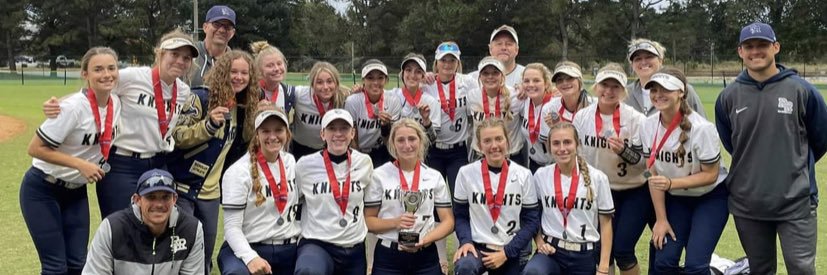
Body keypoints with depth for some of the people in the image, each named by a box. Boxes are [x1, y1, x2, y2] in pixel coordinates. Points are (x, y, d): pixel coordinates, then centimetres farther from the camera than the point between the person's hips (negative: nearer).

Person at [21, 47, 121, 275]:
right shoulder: (73, 106, -24)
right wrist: (81, 165, -26)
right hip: (42, 190, -6)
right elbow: (35, 148, -21)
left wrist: (100, 166, -1)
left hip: (76, 191, 6)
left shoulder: (116, 104, -4)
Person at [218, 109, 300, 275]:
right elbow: (232, 226, -12)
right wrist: (250, 257, -27)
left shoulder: (291, 162, 8)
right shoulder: (238, 171, -9)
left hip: (289, 250, 6)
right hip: (248, 248, -5)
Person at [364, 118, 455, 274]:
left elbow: (448, 221, 4)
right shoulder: (379, 175, -2)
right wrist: (395, 222, -17)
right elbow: (368, 221, 0)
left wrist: (425, 240, -12)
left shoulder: (435, 176, 4)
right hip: (388, 256, -1)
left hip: (426, 256, 1)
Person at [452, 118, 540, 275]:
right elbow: (460, 215, 3)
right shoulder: (466, 173, -4)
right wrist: (466, 241, -16)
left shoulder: (523, 175, -3)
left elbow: (531, 220, -1)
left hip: (512, 252, 2)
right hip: (477, 246, -2)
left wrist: (506, 252, -10)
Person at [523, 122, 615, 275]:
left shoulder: (597, 178, -4)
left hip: (585, 255, 0)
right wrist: (539, 242, -5)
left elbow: (605, 224, 0)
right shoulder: (540, 176, -1)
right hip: (551, 250, 0)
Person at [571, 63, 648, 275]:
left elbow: (646, 161, -13)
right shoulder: (582, 117, -5)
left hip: (635, 193, -3)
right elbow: (575, 154, 7)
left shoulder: (635, 119, -15)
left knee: (622, 249, -9)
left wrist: (624, 151, -28)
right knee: (603, 248, 5)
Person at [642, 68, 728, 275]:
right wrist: (661, 219, -4)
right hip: (676, 198, 5)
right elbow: (653, 175, -4)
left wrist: (671, 183, -31)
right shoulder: (648, 126, -10)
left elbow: (710, 175, -18)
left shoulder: (701, 128, -25)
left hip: (711, 197, -4)